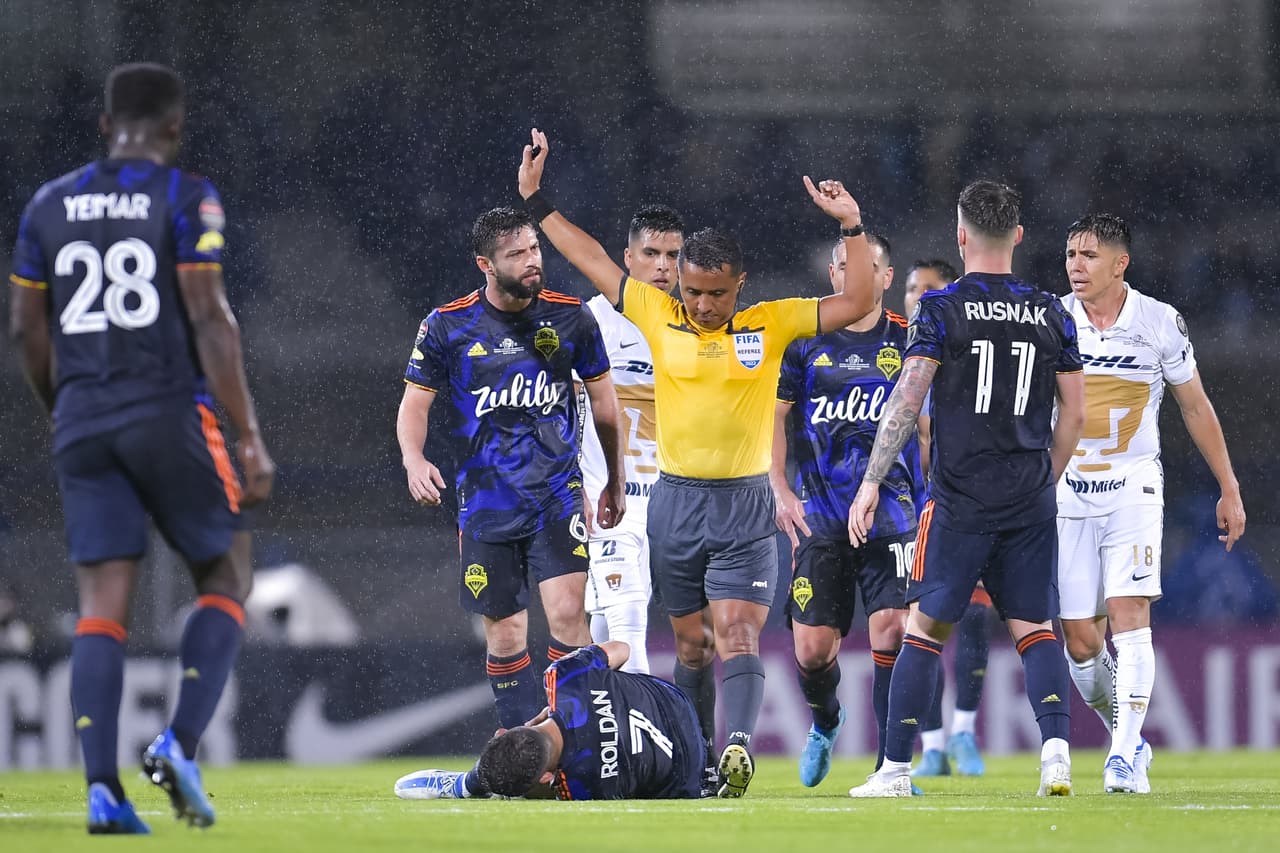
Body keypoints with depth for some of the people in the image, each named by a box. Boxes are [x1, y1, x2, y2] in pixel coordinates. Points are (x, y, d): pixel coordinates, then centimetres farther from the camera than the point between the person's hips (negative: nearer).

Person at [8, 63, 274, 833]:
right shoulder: (186, 199, -5)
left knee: (103, 603, 1)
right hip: (169, 414, -4)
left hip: (84, 423, 4)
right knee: (227, 581, 11)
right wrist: (251, 438, -9)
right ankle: (181, 743, -7)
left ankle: (102, 786, -10)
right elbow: (210, 318, -11)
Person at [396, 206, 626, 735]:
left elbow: (603, 402, 13)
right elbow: (414, 403, 4)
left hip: (558, 495, -1)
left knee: (566, 612, -17)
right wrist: (413, 460, -17)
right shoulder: (448, 326, -2)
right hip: (486, 504, 1)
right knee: (504, 632, 3)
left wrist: (614, 482, 19)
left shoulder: (570, 318, 0)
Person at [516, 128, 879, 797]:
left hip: (745, 504, -2)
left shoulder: (771, 324, 1)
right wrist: (536, 201, 14)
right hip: (675, 499, 2)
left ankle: (738, 748, -31)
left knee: (737, 632, -16)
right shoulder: (658, 316, 5)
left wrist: (851, 226, -9)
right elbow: (591, 259, 12)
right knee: (691, 642, 9)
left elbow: (856, 303, 0)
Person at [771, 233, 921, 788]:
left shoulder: (907, 340, 5)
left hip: (890, 508, -1)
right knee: (812, 647, 1)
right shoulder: (804, 340, 5)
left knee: (891, 630, -16)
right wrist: (781, 493, 0)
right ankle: (825, 722, 35)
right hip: (819, 514, 1)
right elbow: (772, 415, 9)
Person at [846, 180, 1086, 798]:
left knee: (925, 627, 4)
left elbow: (906, 402, -10)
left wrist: (872, 481, -6)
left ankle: (896, 769, 5)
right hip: (1030, 502, 3)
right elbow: (1074, 413, 10)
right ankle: (1056, 746, -12)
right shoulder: (1050, 314, 7)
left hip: (960, 498, -3)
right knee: (1035, 628, 8)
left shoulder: (941, 309, -4)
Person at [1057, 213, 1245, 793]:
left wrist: (1229, 490, 11)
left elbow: (1196, 407, 8)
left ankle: (1126, 759, -18)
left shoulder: (1159, 323, -3)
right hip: (1066, 490, 2)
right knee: (1079, 639, -1)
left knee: (1128, 615, -17)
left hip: (1133, 488, -2)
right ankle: (1127, 738, 21)